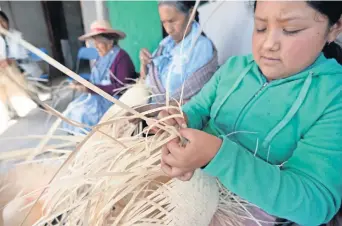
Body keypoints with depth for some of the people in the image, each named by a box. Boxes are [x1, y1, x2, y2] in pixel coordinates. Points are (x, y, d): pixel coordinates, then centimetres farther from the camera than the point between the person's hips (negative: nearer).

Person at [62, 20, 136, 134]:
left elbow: (122, 87, -23)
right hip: (99, 95, 8)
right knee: (73, 108, -7)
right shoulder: (103, 57, 10)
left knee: (83, 112, -21)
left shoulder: (122, 57, -16)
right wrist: (85, 85, -7)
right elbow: (97, 82, 14)